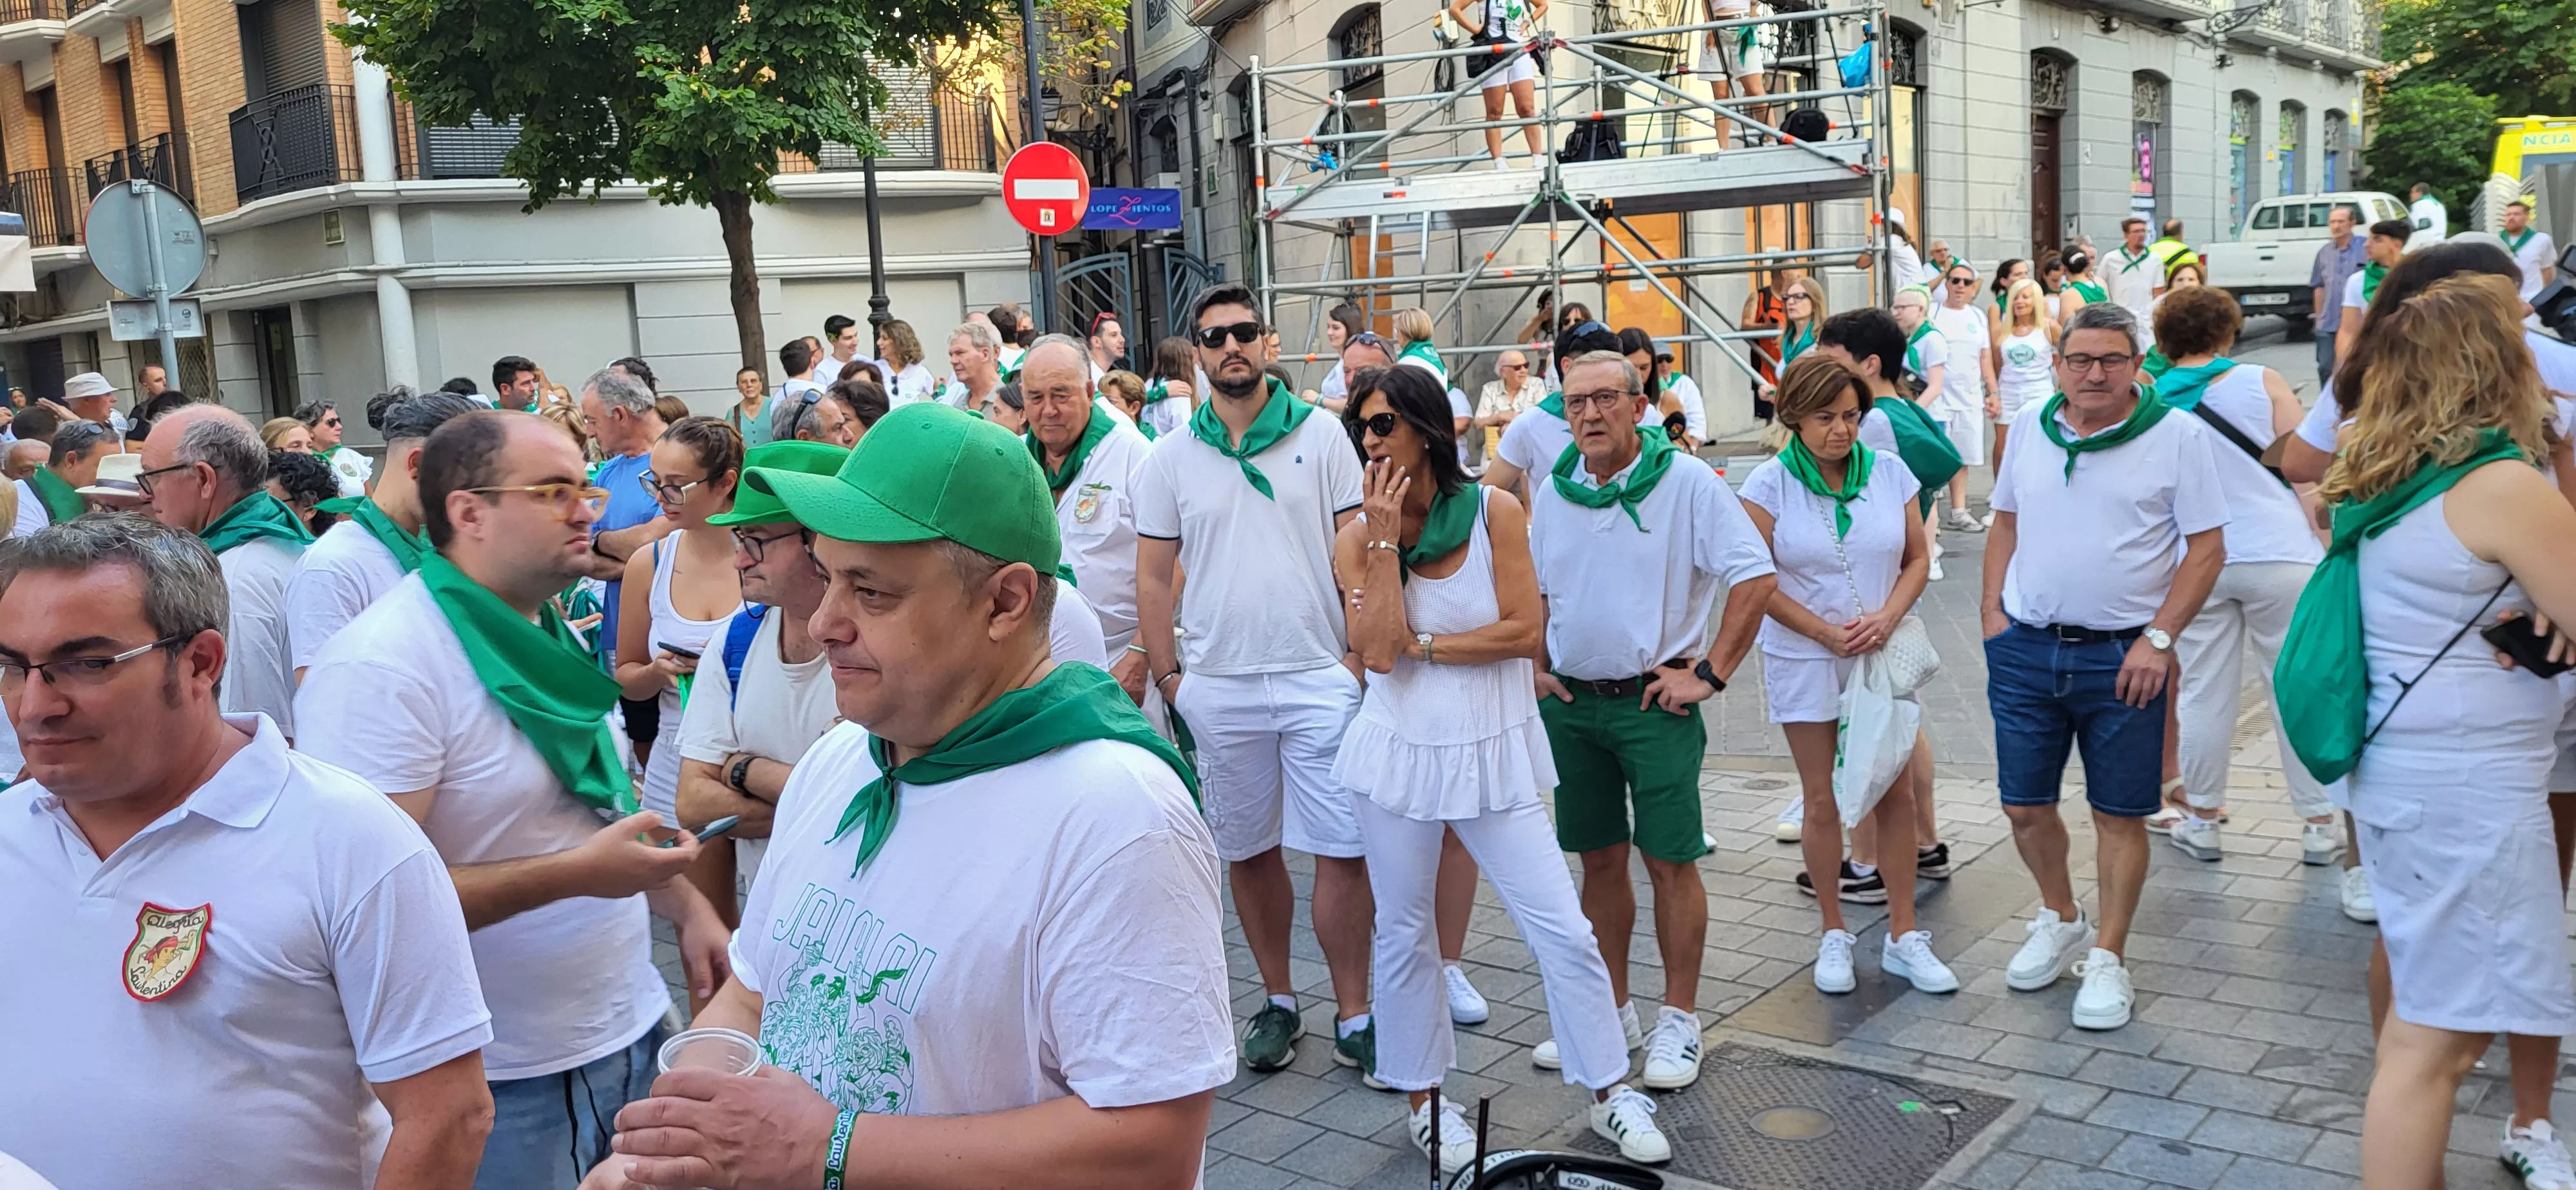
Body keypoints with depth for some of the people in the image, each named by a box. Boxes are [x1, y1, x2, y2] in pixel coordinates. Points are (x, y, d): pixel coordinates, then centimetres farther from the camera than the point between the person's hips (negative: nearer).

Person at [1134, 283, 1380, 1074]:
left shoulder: (1321, 436, 2)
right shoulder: (1171, 458, 6)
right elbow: (1153, 575, 8)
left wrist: (1363, 651, -6)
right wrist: (1166, 674, 2)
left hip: (1319, 678, -2)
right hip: (1219, 688, 2)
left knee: (1341, 851, -2)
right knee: (1248, 850, 11)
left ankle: (1353, 1018, 8)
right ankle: (1277, 1000, 27)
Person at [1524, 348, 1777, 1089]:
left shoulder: (1687, 484, -9)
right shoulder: (1551, 492, 7)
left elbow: (1755, 577, -11)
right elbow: (1530, 591, 19)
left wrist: (1709, 674, -13)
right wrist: (1533, 669, 8)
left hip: (1654, 701, -4)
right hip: (1570, 702, 5)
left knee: (1670, 861, 0)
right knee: (1599, 860, 13)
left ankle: (1679, 1021, 13)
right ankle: (1611, 1011, 25)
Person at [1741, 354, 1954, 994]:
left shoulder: (1888, 472, 0)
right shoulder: (1770, 483, -7)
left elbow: (1918, 559, 5)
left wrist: (1886, 618, -13)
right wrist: (1828, 633, -12)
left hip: (1881, 656, 2)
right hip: (1804, 660, -2)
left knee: (1895, 794, 3)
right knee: (1823, 801, 5)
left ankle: (1903, 937, 14)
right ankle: (1834, 935, 19)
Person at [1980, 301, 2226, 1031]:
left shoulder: (2177, 436, -6)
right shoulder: (2029, 428, 6)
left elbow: (2206, 549, -6)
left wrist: (2158, 639, -14)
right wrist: (1993, 612, 6)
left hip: (2122, 655, -4)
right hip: (2025, 649, 4)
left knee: (2119, 813, 5)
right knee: (2024, 806, 11)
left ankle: (2108, 958, 20)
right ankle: (2060, 922, 36)